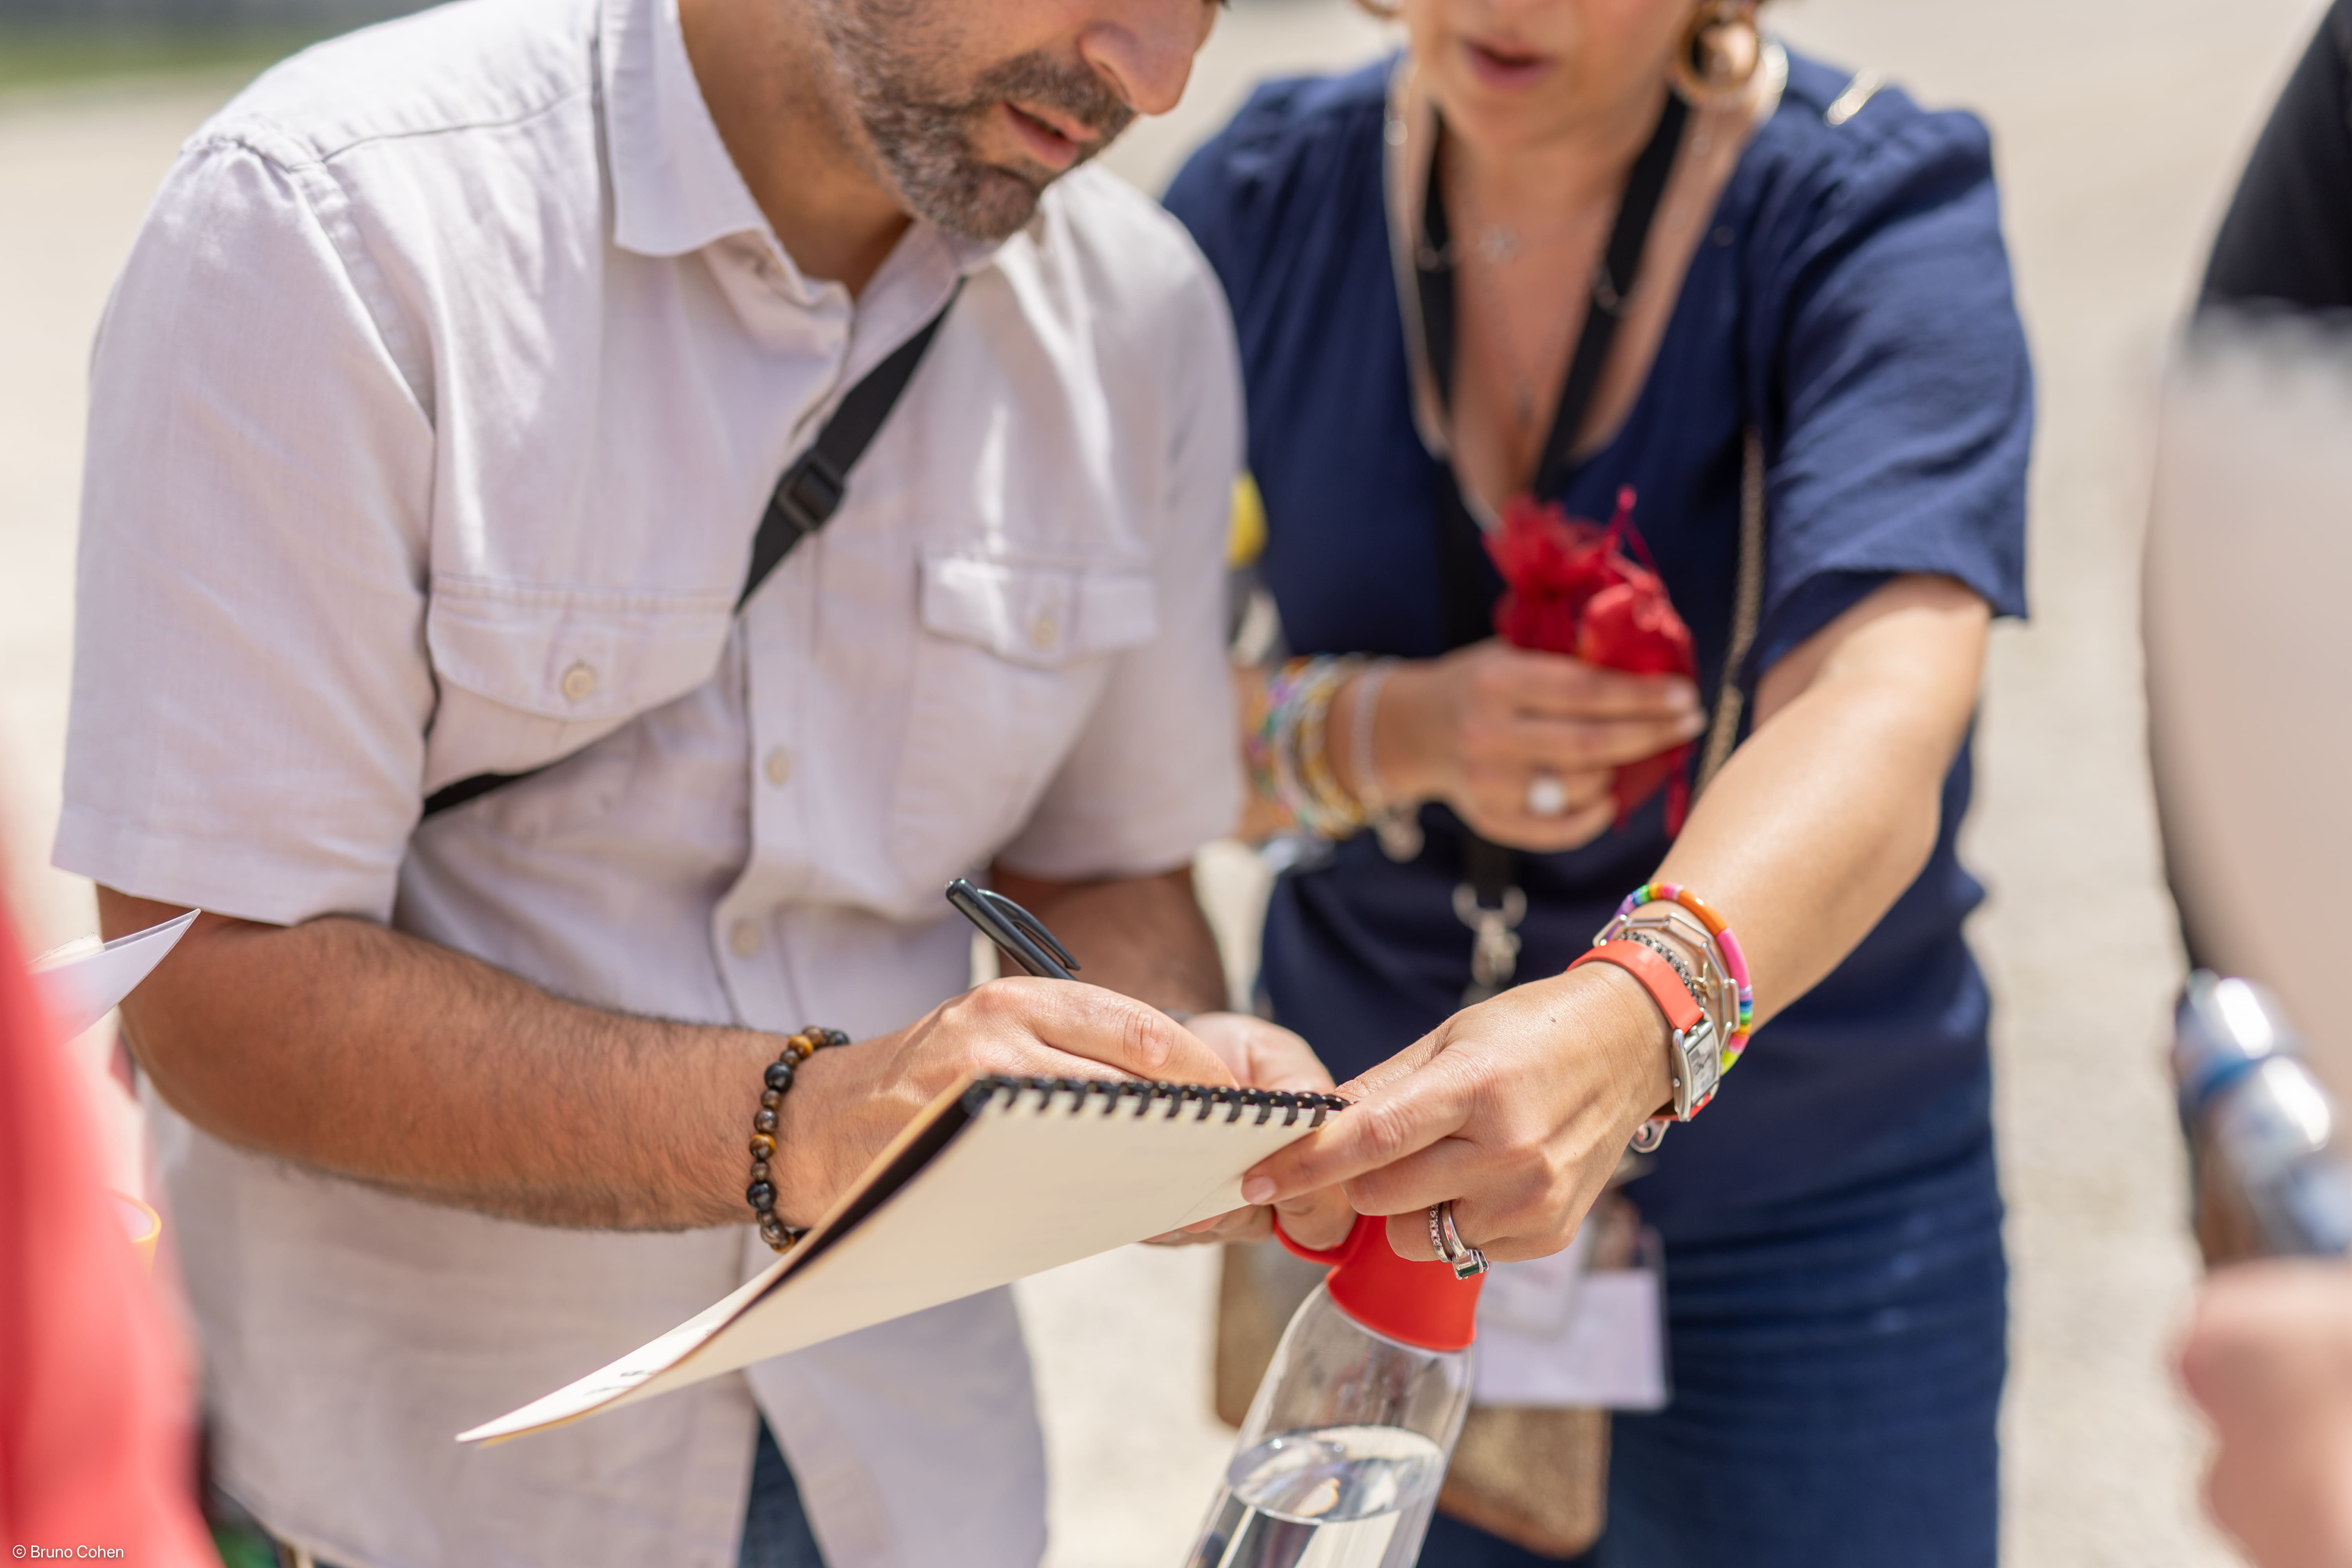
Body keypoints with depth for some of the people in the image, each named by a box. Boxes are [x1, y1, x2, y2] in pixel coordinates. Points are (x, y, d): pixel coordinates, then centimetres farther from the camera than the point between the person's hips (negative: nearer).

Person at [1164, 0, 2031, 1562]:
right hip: (1366, 1159, 2)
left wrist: (1635, 1018, -52)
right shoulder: (1263, 202, -8)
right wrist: (1390, 731, -25)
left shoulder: (1880, 210, -17)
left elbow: (1880, 727, -33)